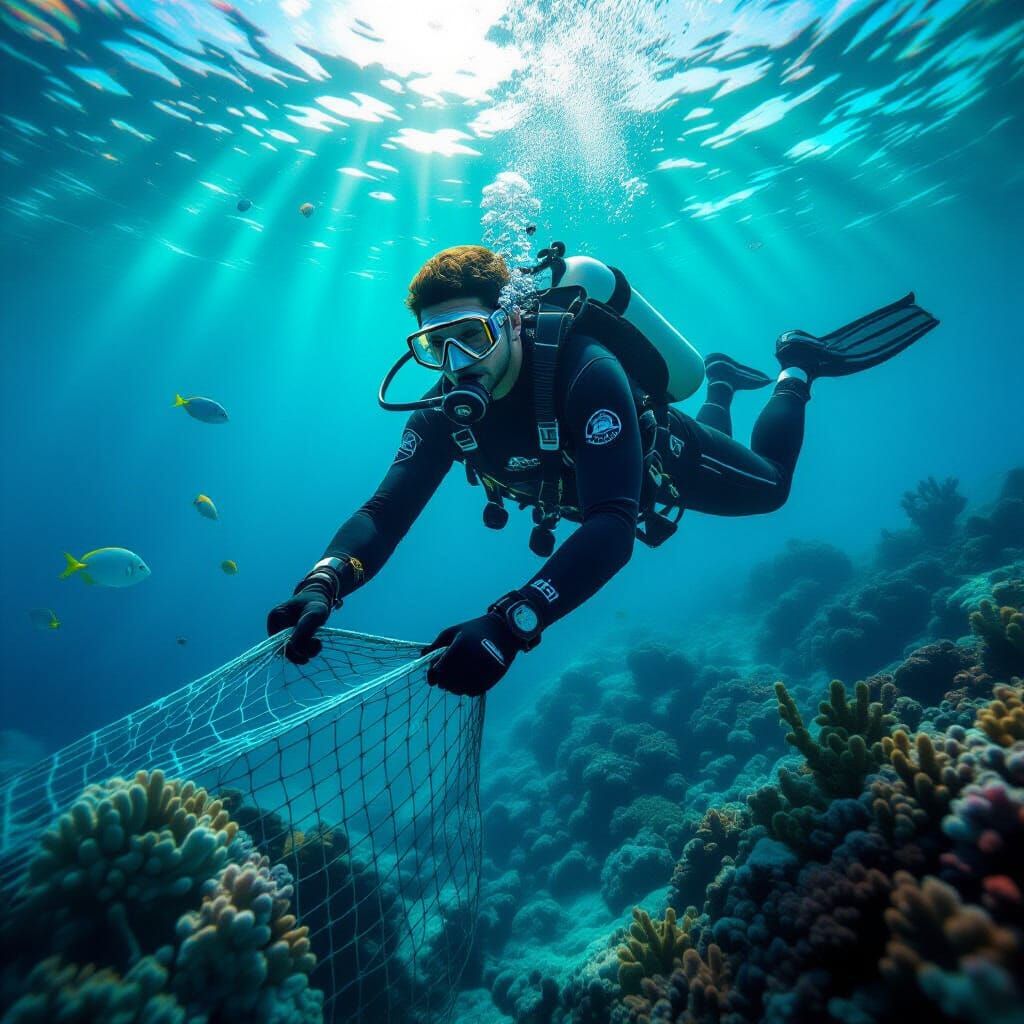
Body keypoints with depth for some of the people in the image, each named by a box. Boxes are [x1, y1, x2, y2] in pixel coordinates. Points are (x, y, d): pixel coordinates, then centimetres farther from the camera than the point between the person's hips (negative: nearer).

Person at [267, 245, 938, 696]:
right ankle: (721, 383, 58)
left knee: (769, 486, 22)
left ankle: (795, 369, 41)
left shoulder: (586, 373, -46)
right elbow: (385, 512, -34)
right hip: (578, 481, 5)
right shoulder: (446, 409, -30)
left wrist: (511, 625, -68)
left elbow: (613, 527, -55)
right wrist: (323, 584, -53)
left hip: (663, 456, -5)